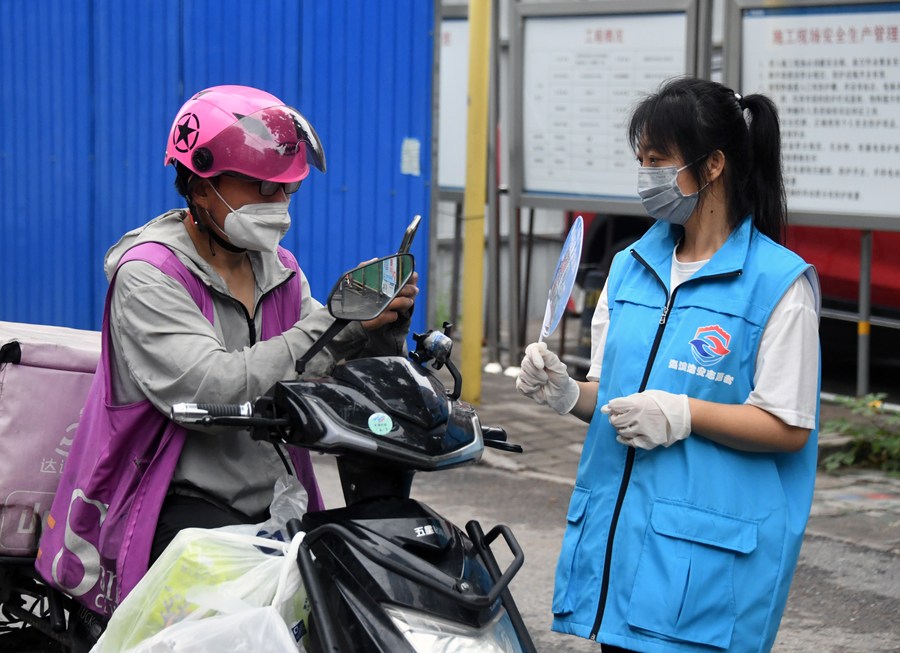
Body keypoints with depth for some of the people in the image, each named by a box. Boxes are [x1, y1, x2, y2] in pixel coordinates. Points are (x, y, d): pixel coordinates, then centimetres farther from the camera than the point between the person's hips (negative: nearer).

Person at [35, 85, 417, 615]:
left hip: (276, 510, 7)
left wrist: (385, 330, -9)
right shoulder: (147, 275, -7)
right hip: (186, 507, -6)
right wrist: (333, 327, -23)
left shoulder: (280, 271, 15)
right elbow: (214, 393, -22)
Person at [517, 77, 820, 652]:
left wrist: (686, 414, -19)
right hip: (617, 536, 6)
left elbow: (789, 427, -9)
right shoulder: (631, 266, 13)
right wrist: (568, 394, -3)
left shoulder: (779, 282, -7)